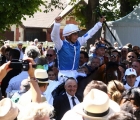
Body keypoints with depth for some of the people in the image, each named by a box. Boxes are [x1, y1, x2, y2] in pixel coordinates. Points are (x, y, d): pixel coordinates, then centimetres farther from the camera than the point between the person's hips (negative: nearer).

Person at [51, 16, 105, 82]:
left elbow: (89, 34, 15)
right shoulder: (62, 45, -13)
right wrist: (57, 23, -46)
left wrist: (100, 23, 18)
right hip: (64, 74, -7)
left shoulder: (78, 43, 5)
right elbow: (54, 37, -30)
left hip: (75, 74, 7)